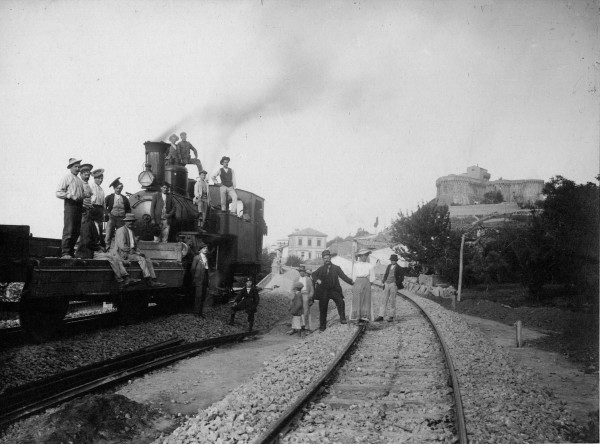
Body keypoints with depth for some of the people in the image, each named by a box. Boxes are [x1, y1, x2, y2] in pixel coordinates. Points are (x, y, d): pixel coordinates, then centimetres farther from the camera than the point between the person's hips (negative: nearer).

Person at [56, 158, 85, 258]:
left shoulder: (80, 181, 22)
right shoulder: (66, 178, 3)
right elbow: (58, 193, -3)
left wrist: (83, 202, 10)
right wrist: (70, 196, -15)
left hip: (79, 206, 7)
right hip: (70, 205, -7)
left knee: (77, 231, 5)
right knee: (68, 230, -11)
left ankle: (71, 251, 13)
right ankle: (65, 253, -10)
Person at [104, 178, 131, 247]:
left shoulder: (125, 199, 9)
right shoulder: (109, 197, 4)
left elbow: (129, 209, 18)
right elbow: (104, 207, 8)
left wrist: (125, 215, 4)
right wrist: (108, 213, -4)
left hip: (121, 219, 2)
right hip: (111, 218, -2)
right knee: (108, 235, -8)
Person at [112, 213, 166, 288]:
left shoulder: (131, 231, 19)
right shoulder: (121, 230, -10)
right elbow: (122, 246, -19)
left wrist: (138, 252, 2)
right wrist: (135, 252, -16)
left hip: (131, 252, 9)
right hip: (123, 254, -9)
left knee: (149, 262, -7)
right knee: (141, 259, -27)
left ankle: (154, 281, -15)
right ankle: (148, 281, -25)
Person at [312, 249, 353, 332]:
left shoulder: (336, 268, 9)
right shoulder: (320, 269, 13)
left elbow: (343, 276, 1)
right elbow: (314, 275, 4)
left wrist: (351, 282, -13)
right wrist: (317, 279, -18)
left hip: (334, 290, -1)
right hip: (323, 291, 1)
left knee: (340, 302, -26)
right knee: (322, 309, 4)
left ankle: (342, 319, -21)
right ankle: (322, 326, 16)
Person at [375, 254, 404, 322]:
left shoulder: (399, 268, -1)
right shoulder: (389, 266, 14)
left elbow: (402, 278, -2)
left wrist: (396, 283, -13)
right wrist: (384, 281, 5)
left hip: (393, 284, -5)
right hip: (387, 284, 5)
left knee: (393, 301, 1)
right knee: (384, 300, 1)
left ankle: (392, 316, 10)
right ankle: (381, 316, 0)